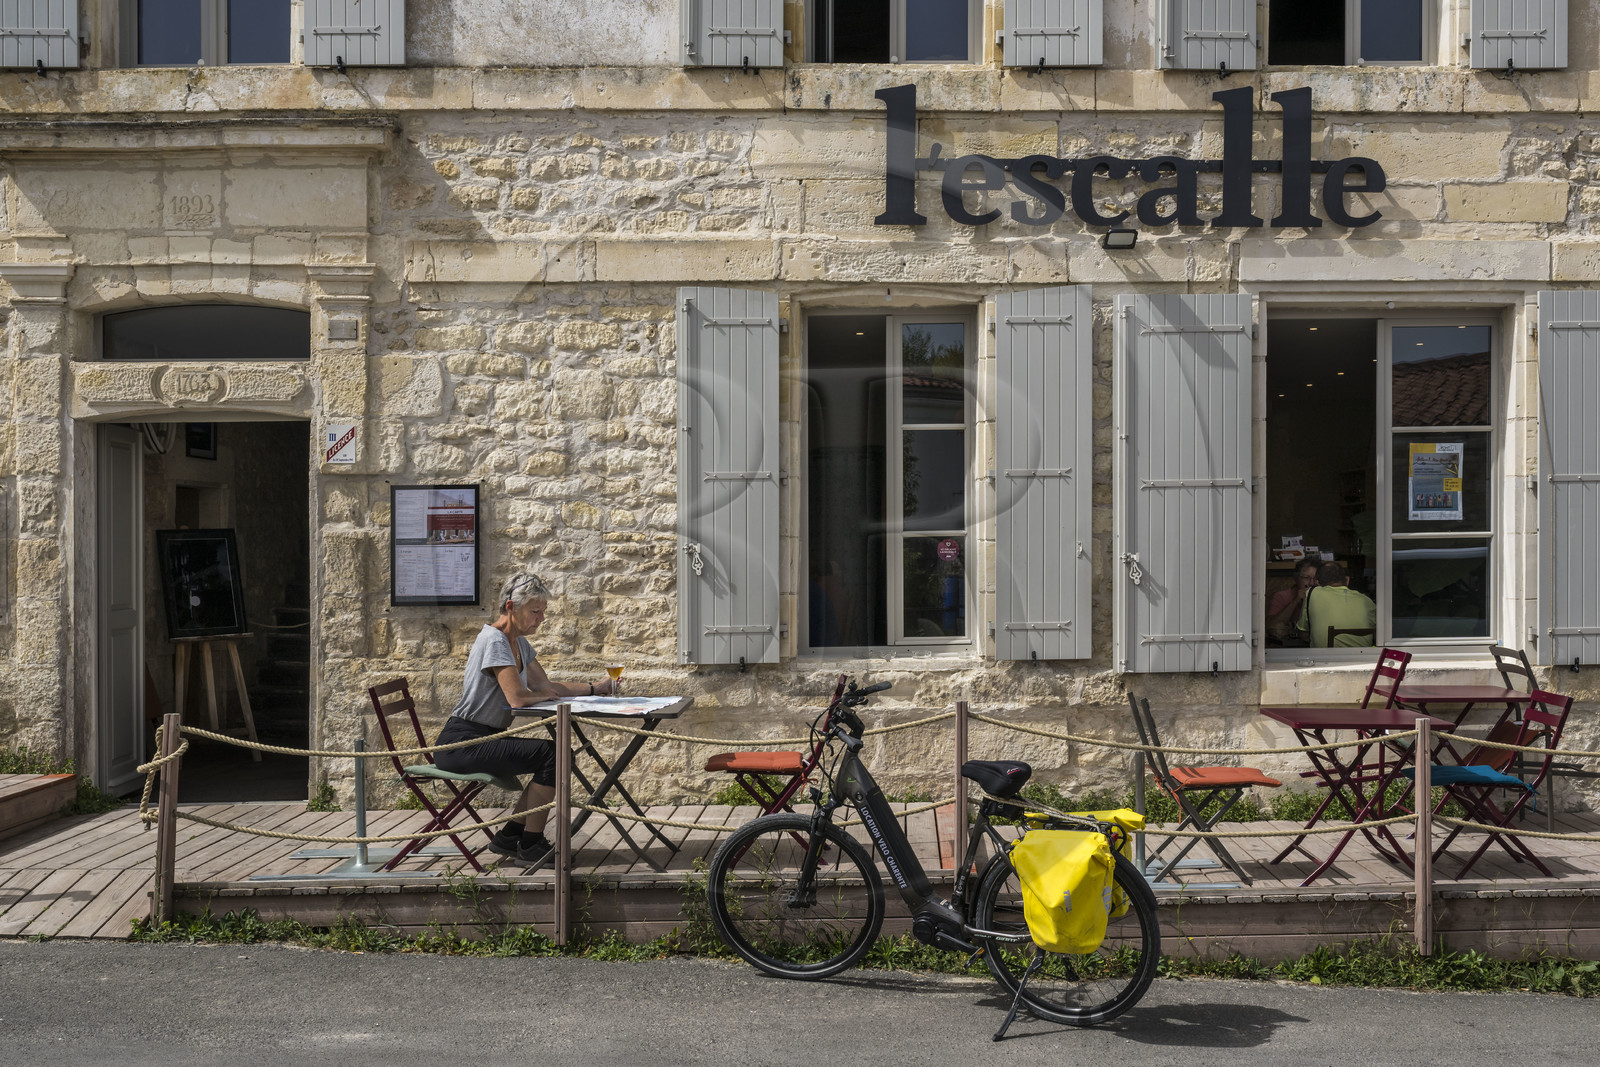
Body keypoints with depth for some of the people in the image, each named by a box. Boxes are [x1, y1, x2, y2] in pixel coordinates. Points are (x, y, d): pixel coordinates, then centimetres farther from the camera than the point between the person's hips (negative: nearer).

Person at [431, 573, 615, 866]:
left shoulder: (519, 644, 12)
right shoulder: (494, 641, -18)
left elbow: (545, 684, 17)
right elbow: (517, 698, -26)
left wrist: (594, 688, 8)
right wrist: (546, 695, -5)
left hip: (485, 738, 10)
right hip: (461, 742, -10)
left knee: (554, 757, 4)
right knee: (550, 754, -19)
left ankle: (510, 836, 10)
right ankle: (530, 847, -8)